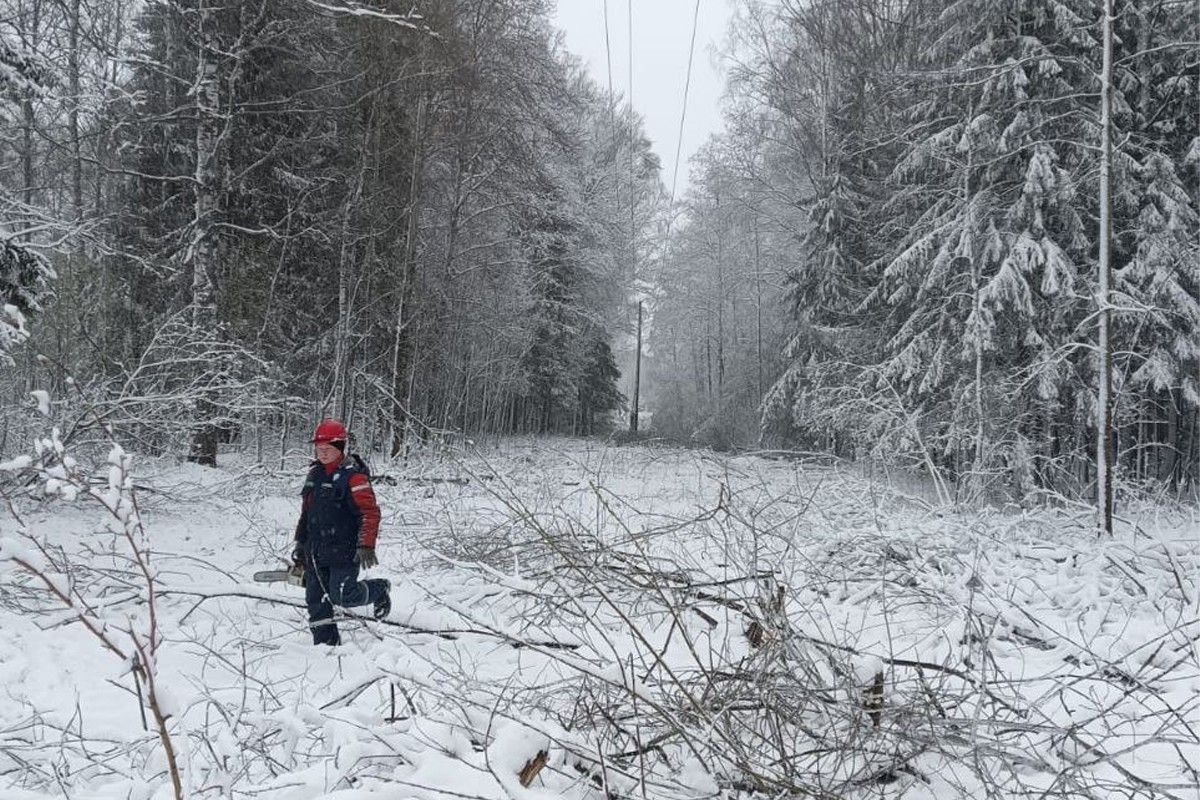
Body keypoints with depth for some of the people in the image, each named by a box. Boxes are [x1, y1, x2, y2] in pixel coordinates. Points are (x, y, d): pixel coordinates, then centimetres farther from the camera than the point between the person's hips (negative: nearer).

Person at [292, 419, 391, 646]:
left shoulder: (353, 475, -14)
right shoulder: (315, 474, 12)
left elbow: (370, 512, -18)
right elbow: (306, 511, 23)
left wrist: (366, 546, -25)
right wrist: (300, 542, 23)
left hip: (344, 551, -7)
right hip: (316, 550, 7)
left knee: (343, 595, -12)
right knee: (316, 599, 6)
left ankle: (379, 590, 16)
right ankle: (325, 643, 17)